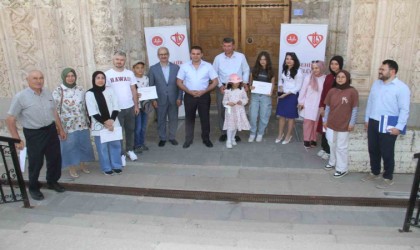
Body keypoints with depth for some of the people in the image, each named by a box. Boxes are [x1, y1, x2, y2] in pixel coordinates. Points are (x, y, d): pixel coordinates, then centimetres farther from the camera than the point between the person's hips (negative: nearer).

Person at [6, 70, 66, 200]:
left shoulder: (47, 93, 4)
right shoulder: (20, 97, -13)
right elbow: (10, 119, -11)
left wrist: (61, 129, 14)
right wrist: (17, 139, -14)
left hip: (51, 130, 5)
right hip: (33, 134, -5)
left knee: (55, 158, 15)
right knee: (35, 162, 6)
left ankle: (52, 182, 37)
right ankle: (33, 188, 28)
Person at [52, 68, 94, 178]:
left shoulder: (80, 89, 4)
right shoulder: (58, 91, -8)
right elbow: (55, 110, -8)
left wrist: (88, 120, 11)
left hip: (82, 123, 4)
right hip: (68, 125, -4)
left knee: (83, 144, 12)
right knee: (70, 146, 6)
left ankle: (82, 164, 31)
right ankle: (72, 168, 22)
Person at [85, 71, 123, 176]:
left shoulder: (110, 90, 3)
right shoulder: (89, 94, -6)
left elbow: (116, 107, 0)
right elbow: (93, 113, -10)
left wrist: (112, 120, -13)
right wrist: (104, 122, -15)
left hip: (113, 123, 3)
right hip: (99, 125, -2)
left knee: (115, 145, 9)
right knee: (102, 147, 5)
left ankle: (116, 166, 23)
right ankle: (106, 168, 18)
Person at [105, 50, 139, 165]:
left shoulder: (130, 73, 4)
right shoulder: (107, 74, -6)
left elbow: (133, 90, 8)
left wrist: (136, 105, 6)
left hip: (130, 107, 3)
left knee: (130, 130, 14)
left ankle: (130, 150, 31)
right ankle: (121, 154, 16)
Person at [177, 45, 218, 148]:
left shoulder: (208, 66, -4)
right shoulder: (184, 66, -2)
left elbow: (215, 82, -3)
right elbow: (179, 82, 1)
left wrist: (204, 91, -14)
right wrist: (189, 91, -13)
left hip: (204, 96, 0)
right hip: (189, 96, 1)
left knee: (205, 118, 8)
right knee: (189, 118, 9)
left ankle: (206, 138, 24)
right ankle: (188, 139, 23)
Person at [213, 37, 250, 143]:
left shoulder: (241, 56, -2)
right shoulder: (218, 58, -1)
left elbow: (246, 71, 7)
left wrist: (245, 83, -3)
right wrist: (220, 85, -6)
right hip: (222, 87, 0)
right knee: (222, 111, 4)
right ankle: (223, 133, 18)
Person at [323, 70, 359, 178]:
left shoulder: (352, 91, -11)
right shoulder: (332, 91, 2)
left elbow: (354, 109, -8)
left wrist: (352, 123, -8)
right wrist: (325, 120, 9)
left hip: (344, 125, -5)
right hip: (331, 123, 5)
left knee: (341, 147, 3)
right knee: (332, 144, 18)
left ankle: (342, 169, 15)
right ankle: (333, 162, 38)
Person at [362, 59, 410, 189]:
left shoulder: (401, 87, -12)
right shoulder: (376, 83, 8)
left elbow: (404, 109, -14)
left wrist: (399, 127, -17)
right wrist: (367, 119, 13)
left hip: (388, 126, -6)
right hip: (373, 123, 6)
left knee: (387, 153, 3)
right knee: (373, 150, 15)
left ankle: (388, 178, 19)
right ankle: (374, 172, 32)